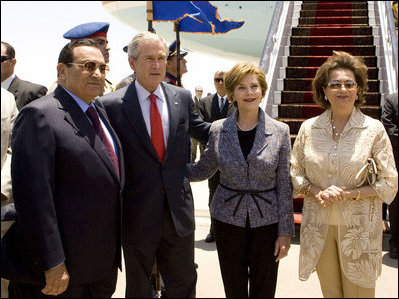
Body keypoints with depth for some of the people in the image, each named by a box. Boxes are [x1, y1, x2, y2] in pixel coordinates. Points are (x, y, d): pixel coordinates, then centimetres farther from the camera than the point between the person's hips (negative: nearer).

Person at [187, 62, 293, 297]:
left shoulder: (280, 131, -5)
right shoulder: (218, 130, -3)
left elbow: (284, 185, -4)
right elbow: (203, 170, 9)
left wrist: (285, 231, -4)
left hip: (266, 220, -1)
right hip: (228, 219, 1)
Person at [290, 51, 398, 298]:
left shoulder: (374, 129, -6)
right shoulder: (309, 128, 1)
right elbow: (295, 174, 7)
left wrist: (349, 193, -16)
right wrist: (317, 192, -12)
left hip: (358, 228, -2)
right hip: (319, 226, 2)